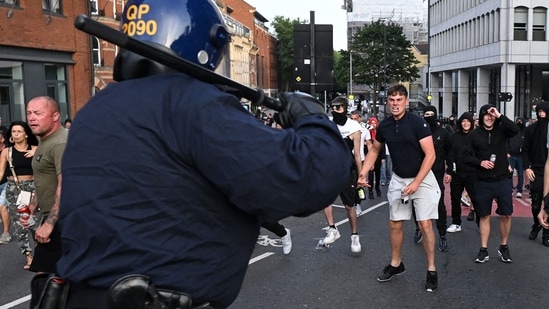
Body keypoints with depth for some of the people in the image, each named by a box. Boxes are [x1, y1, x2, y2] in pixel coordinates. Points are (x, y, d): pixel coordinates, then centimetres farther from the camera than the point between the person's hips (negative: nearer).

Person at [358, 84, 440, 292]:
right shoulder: (384, 126, -2)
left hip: (422, 179, -5)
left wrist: (416, 183, -22)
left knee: (425, 225, -5)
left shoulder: (417, 122, -17)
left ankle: (431, 270, 9)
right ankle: (396, 264, 27)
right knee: (395, 224, 9)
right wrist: (363, 173, -1)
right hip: (398, 179, 5)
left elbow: (430, 155, -18)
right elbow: (374, 151, 13)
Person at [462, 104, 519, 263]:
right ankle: (483, 250, 15)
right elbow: (465, 155, 1)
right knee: (484, 216, 7)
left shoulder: (501, 130, 0)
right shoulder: (474, 134, 0)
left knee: (506, 214, 6)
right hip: (483, 182, 0)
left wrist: (500, 116, -22)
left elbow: (515, 129, -21)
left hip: (503, 180, 0)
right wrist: (480, 162, -14)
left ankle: (504, 247, 23)